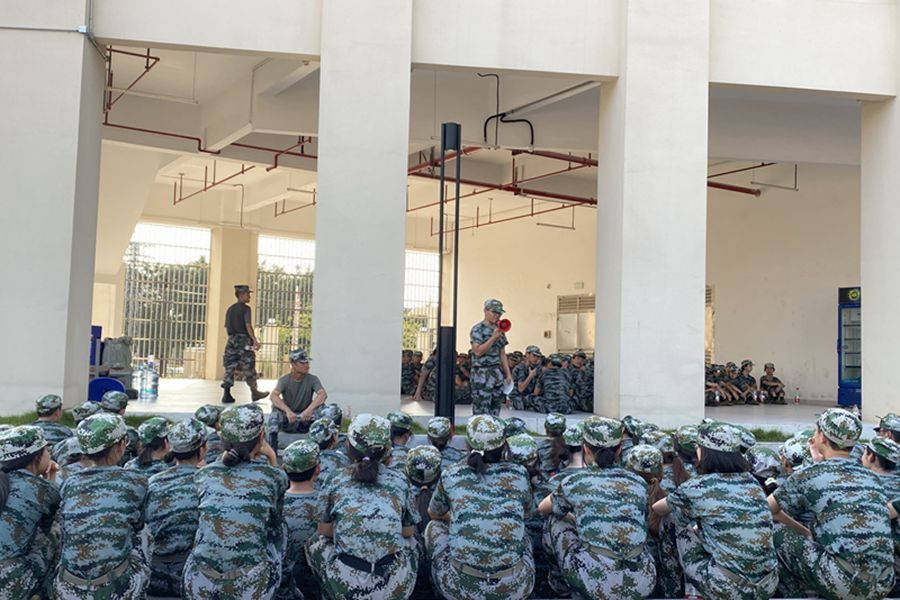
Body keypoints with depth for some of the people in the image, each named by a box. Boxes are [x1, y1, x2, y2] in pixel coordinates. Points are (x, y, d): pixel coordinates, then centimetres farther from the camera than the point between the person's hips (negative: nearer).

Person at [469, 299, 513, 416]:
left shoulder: (499, 330, 15)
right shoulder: (477, 329, -6)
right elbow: (478, 351, -17)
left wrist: (508, 374, 12)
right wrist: (493, 338, -21)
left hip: (498, 373, 7)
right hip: (482, 373, -7)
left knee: (495, 410, 8)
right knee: (481, 410, -7)